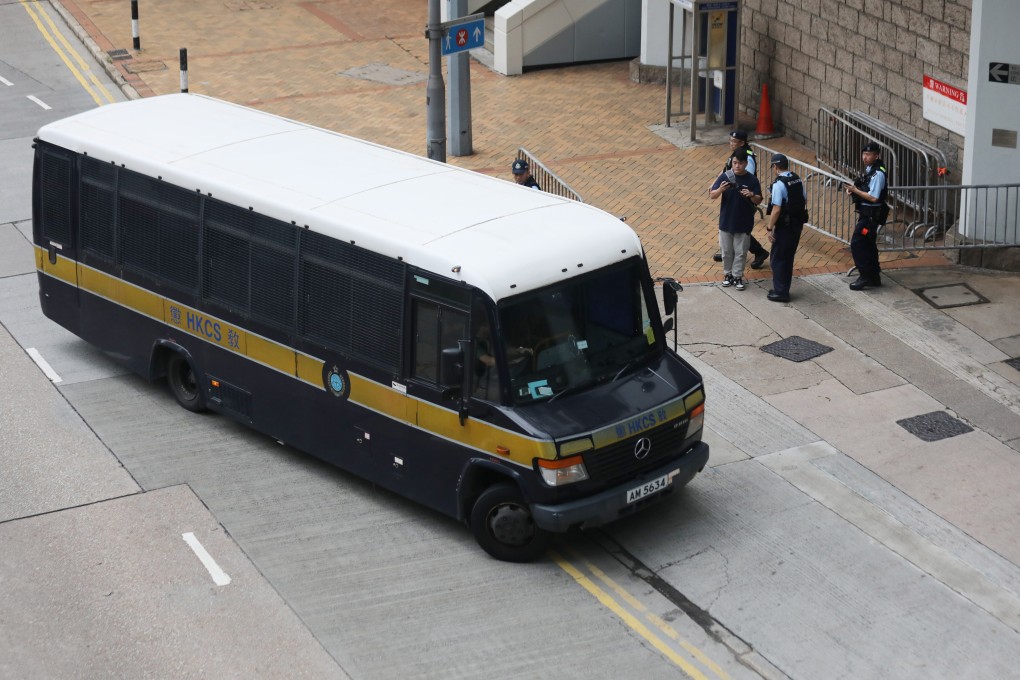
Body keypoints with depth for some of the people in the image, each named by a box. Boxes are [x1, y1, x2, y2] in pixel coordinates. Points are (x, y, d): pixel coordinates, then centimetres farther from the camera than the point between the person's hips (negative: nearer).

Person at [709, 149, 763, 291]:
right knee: (726, 251, 11)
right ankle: (728, 274, 26)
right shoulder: (725, 176, -7)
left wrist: (751, 195, -26)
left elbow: (758, 200, -4)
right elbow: (712, 195, -8)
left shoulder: (751, 180, -7)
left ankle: (738, 277, 18)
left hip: (744, 223, -1)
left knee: (740, 252, 7)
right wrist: (720, 190, -29)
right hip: (726, 221, 1)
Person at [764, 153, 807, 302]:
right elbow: (804, 202, 11)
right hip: (798, 223, 8)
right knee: (788, 257, 18)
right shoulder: (798, 180, 4)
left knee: (778, 259, 4)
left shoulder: (779, 184, -20)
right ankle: (783, 289, 28)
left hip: (784, 226, -8)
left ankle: (781, 292, 8)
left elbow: (776, 210, -23)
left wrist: (769, 228, -16)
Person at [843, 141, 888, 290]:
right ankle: (874, 277, 26)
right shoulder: (869, 169, 9)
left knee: (857, 244, -9)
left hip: (871, 215, -10)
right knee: (868, 245, 17)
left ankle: (865, 277, -5)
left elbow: (873, 197, -24)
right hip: (866, 213, 10)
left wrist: (855, 190, -22)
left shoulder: (878, 173, -20)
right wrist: (854, 189, 1)